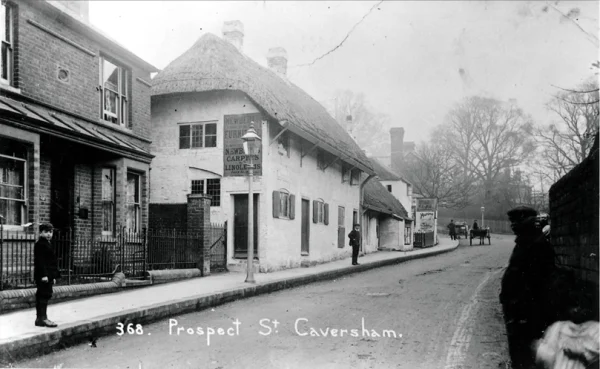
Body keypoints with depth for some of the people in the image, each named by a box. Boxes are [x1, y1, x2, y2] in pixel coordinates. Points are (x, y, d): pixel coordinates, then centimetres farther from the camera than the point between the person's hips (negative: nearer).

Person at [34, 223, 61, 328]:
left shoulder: (47, 244, 20)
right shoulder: (40, 244, -11)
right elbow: (40, 261, -19)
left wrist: (53, 276, 21)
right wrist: (44, 275, -24)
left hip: (47, 275, 10)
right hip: (43, 275, -10)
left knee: (41, 296, 12)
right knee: (44, 295, -10)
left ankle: (40, 318, 18)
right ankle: (42, 318, -8)